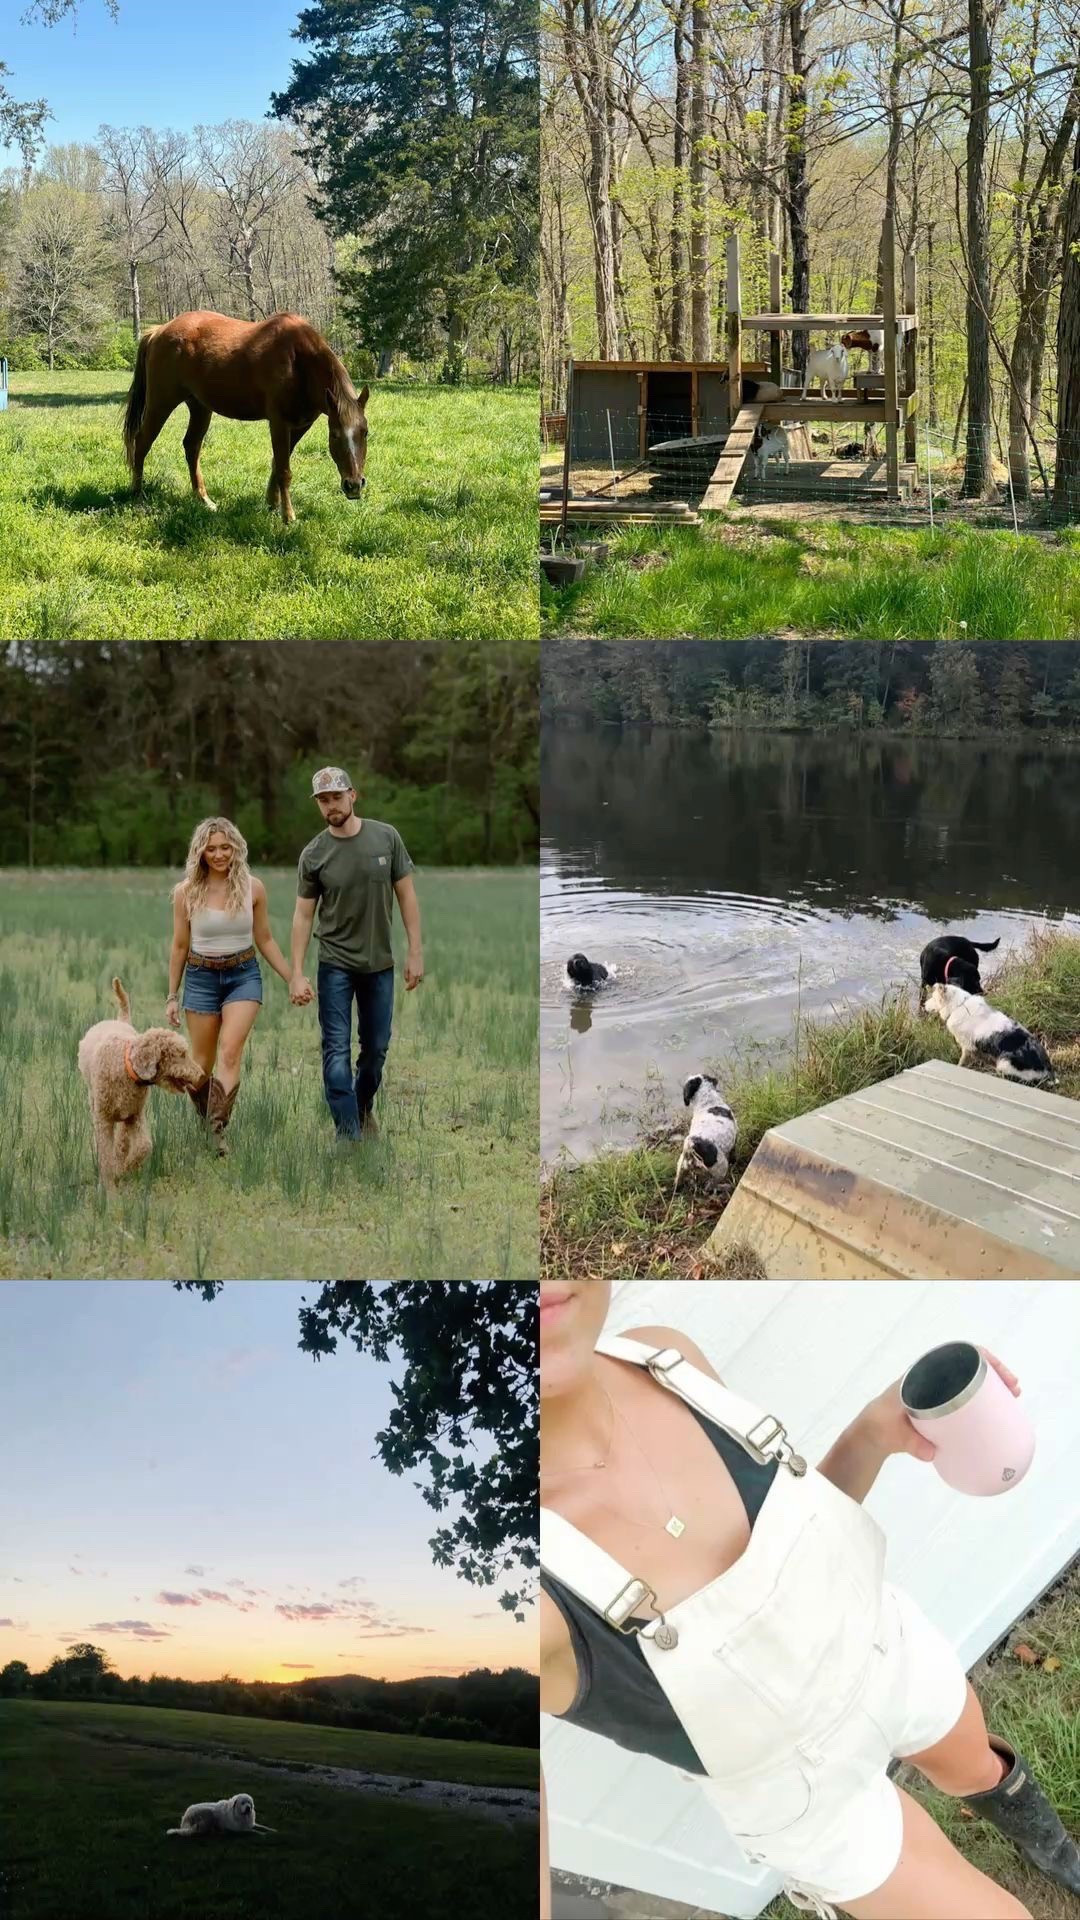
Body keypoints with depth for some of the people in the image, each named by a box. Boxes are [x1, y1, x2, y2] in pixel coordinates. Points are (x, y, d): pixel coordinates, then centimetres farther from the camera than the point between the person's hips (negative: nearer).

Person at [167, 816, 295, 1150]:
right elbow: (179, 946, 4)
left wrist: (292, 979, 6)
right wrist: (172, 997, 7)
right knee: (202, 1063, 7)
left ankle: (219, 1129, -23)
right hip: (201, 978, 1)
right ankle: (204, 1120, 32)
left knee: (230, 1053, -18)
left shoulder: (253, 888, -4)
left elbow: (265, 940, 8)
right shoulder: (186, 891, -5)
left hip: (243, 976, 0)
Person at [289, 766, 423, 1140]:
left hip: (380, 963, 1)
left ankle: (363, 1107, 38)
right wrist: (297, 974, -6)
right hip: (336, 965, -1)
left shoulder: (386, 838, -4)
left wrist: (415, 952, -4)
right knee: (337, 1051, -5)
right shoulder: (314, 854, -6)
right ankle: (349, 1133, -2)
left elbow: (406, 896, 1)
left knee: (376, 1047, 13)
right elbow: (303, 915, -2)